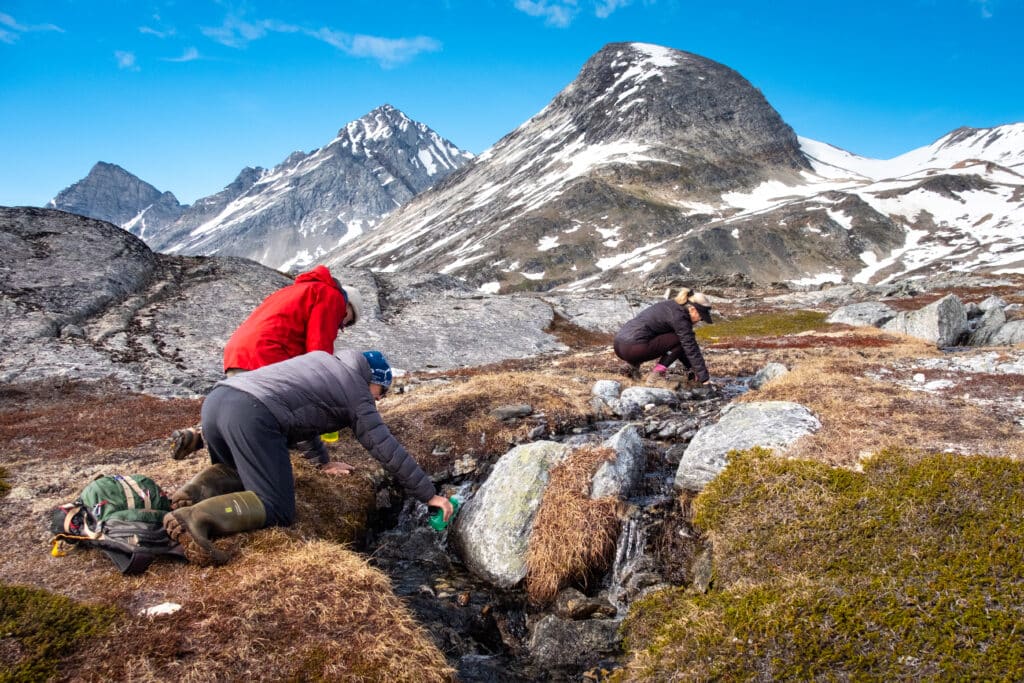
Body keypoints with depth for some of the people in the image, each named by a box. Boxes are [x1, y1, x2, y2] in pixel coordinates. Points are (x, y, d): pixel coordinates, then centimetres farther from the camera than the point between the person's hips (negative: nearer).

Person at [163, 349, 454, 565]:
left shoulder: (321, 359, 31)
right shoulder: (357, 394, 11)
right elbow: (388, 449, 10)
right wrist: (429, 494, 17)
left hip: (216, 399, 8)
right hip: (253, 416, -8)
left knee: (235, 473, 34)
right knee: (277, 509, -1)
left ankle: (198, 490, 4)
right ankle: (197, 518, -23)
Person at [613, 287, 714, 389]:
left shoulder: (670, 306, 17)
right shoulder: (679, 317, -10)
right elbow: (691, 348, -10)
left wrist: (691, 369, 26)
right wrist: (705, 379, -7)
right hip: (633, 348, -9)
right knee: (681, 340, -4)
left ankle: (634, 364, 14)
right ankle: (656, 376, -8)